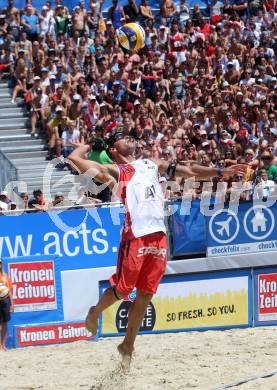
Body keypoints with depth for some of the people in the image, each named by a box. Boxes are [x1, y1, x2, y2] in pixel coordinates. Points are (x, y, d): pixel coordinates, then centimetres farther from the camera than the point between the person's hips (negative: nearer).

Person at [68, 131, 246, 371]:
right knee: (122, 290, -4)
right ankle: (95, 313, 28)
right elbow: (74, 158, -2)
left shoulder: (152, 164, 23)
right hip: (135, 235, -5)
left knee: (145, 295, 7)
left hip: (159, 235, 5)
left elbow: (189, 171, 25)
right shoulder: (114, 171, 6)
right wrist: (90, 145, 18)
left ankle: (128, 346, 19)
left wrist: (220, 172, 16)